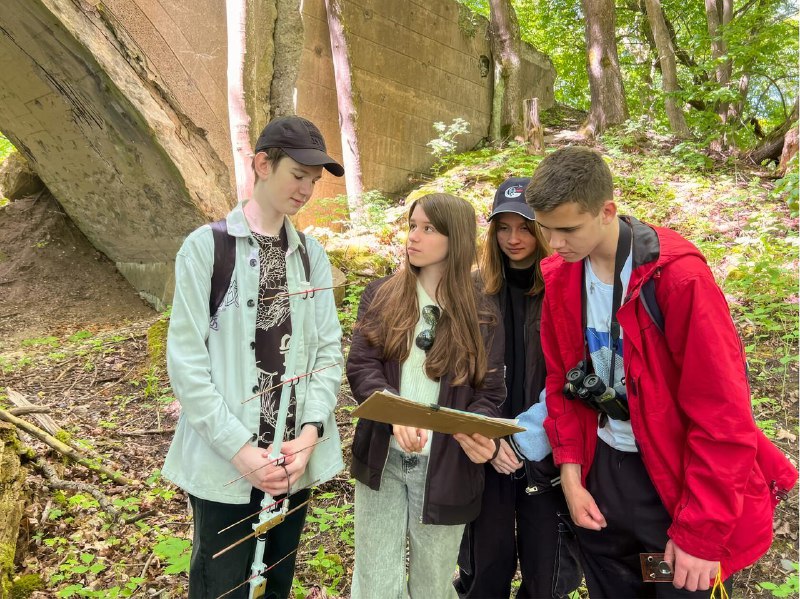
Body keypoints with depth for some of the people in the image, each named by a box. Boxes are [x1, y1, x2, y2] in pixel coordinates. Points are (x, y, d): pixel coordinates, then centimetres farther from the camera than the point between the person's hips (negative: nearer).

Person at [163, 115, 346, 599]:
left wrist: (311, 432, -11)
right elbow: (186, 361, -10)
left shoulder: (312, 255, 6)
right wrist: (239, 448, -15)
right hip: (224, 464, -4)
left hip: (295, 459, 4)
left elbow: (329, 350, 2)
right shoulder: (206, 247, -7)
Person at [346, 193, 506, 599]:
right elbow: (361, 366, -8)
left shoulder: (481, 315, -1)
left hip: (446, 468, 0)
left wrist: (478, 433, -25)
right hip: (382, 460, 1)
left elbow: (489, 392, -2)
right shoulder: (380, 296, 1)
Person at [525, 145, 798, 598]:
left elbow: (722, 413, -20)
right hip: (603, 473, 5)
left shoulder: (678, 273, -21)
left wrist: (700, 531, -16)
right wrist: (571, 472, -1)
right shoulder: (558, 277, -4)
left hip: (679, 478, -5)